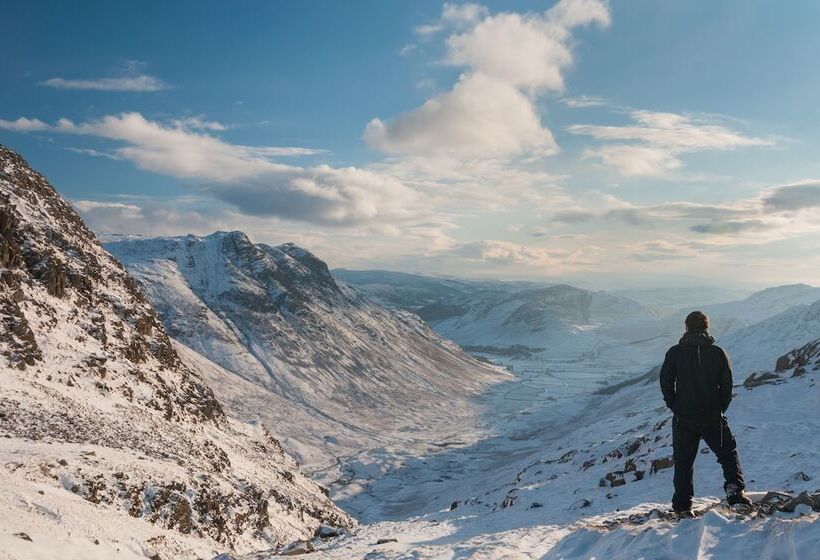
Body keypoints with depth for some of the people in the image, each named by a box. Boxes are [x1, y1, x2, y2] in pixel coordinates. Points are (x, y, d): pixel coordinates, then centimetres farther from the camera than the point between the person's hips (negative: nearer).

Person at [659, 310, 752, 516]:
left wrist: (674, 406, 6)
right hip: (712, 418, 0)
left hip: (683, 417, 0)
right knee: (728, 452, 19)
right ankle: (734, 488, 3)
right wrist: (720, 409, 11)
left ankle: (682, 505, 9)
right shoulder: (718, 352, -1)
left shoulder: (675, 352, -4)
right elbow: (727, 385, 0)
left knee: (683, 461, 8)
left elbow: (665, 381, -4)